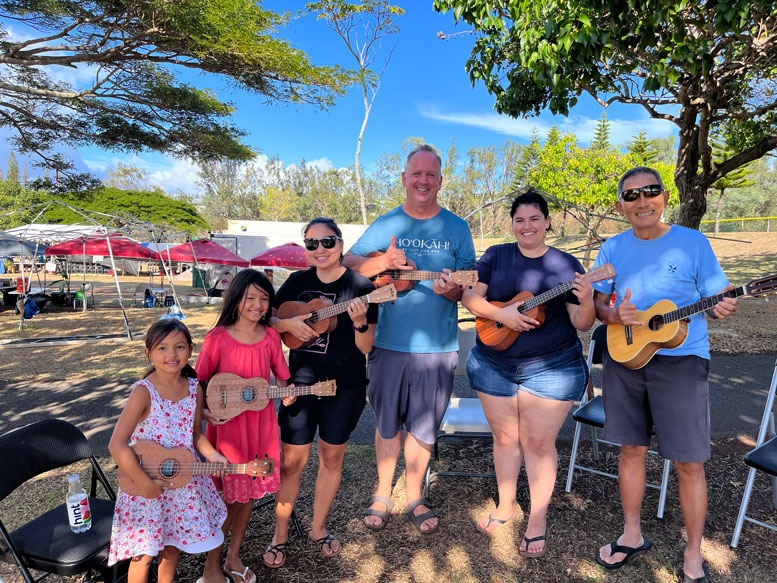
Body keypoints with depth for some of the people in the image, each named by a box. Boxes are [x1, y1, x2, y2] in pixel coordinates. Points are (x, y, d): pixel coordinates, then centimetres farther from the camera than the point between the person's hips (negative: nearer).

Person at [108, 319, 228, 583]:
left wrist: (211, 455, -10)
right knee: (145, 552, 10)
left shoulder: (194, 388, -5)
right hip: (146, 484, -5)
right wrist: (144, 483, -20)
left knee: (173, 542, 22)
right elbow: (117, 445, -22)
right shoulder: (144, 392, -21)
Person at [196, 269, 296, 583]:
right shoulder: (217, 338, -12)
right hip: (226, 425, -3)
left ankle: (234, 557, 40)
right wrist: (205, 412, -19)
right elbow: (198, 383, -5)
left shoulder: (270, 336, -2)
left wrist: (287, 393, -12)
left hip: (261, 424, 4)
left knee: (249, 493, 16)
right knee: (229, 497, 6)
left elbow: (282, 376, 7)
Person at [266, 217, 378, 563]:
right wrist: (289, 324, -13)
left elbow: (365, 348, -8)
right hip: (300, 382, 2)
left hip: (345, 386, -1)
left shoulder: (360, 286, -8)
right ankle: (280, 534, 29)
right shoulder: (297, 282, 2)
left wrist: (359, 322, -27)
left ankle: (318, 528, 36)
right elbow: (268, 321, 7)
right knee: (291, 460, 7)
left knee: (331, 457, 14)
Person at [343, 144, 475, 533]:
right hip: (388, 343, 0)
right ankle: (383, 493, 34)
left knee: (423, 428, 12)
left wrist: (451, 289, -19)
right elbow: (347, 263, 0)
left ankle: (414, 497, 34)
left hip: (437, 347, 0)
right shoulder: (386, 224, 5)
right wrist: (382, 262, -19)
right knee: (388, 424, 13)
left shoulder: (457, 228, 5)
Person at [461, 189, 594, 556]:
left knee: (539, 443, 5)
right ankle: (505, 506, 36)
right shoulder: (495, 256, 2)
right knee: (504, 436, 15)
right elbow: (470, 296, -6)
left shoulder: (566, 265, -2)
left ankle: (538, 518, 26)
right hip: (493, 364, 2)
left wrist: (586, 301, -27)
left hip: (552, 367, -2)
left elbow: (581, 324, -5)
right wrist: (501, 313, -23)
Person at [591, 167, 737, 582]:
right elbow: (597, 304, 6)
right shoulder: (612, 249, 5)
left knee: (689, 463, 4)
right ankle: (632, 536, 33)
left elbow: (718, 297, 1)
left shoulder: (693, 242, -2)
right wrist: (615, 315, -15)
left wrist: (721, 309, -21)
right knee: (631, 450, 14)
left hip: (680, 362, -2)